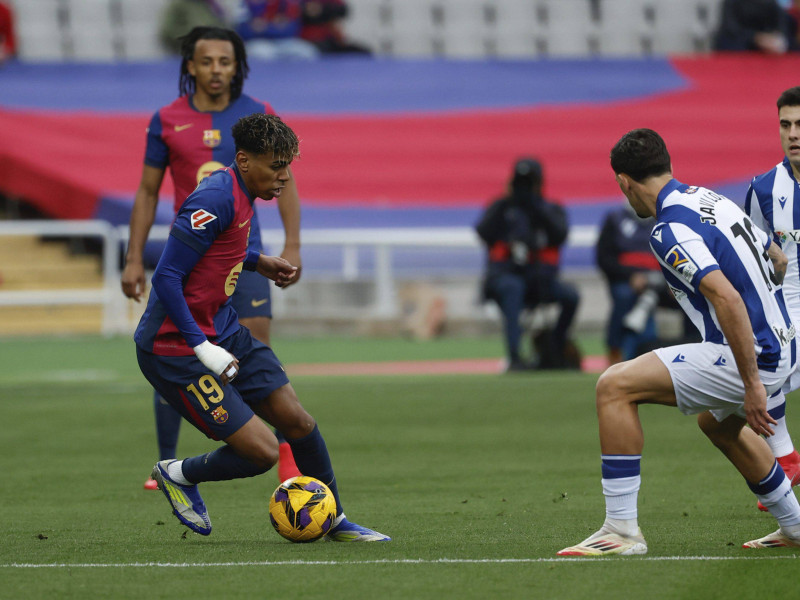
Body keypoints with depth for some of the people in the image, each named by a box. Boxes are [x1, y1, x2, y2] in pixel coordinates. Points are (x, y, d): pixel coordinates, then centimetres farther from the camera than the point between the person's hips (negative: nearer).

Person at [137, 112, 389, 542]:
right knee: (261, 451, -12)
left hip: (221, 332, 10)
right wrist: (201, 348, -26)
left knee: (297, 421, 7)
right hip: (175, 347, -10)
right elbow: (166, 278, -24)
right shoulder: (217, 200, -23)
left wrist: (258, 262, 14)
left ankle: (335, 522, 24)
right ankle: (178, 475, 14)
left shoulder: (240, 194, 8)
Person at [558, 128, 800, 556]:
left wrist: (752, 384, -26)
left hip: (750, 356, -9)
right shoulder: (712, 200, 12)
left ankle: (622, 528, -11)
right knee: (717, 422, 37)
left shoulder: (670, 231, -17)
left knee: (615, 386, -11)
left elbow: (728, 299, -29)